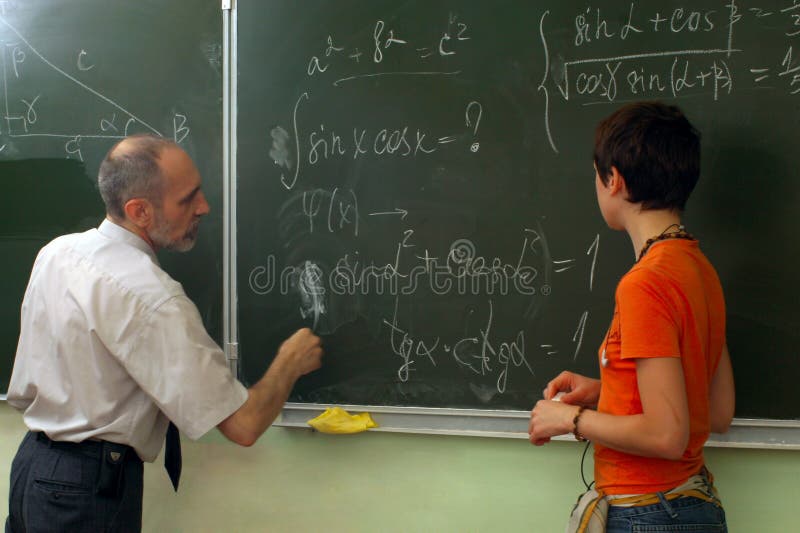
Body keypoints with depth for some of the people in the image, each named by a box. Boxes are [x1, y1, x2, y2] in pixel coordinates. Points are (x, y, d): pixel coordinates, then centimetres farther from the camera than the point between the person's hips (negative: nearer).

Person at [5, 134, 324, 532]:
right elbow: (242, 426, -23)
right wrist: (290, 363, -7)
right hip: (89, 488, -8)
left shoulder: (56, 250, 0)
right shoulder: (150, 297, -25)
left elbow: (21, 391, 11)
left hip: (30, 460, 8)